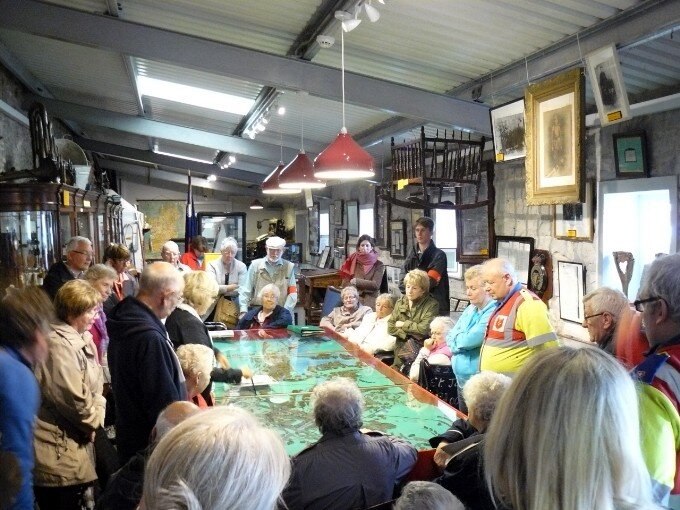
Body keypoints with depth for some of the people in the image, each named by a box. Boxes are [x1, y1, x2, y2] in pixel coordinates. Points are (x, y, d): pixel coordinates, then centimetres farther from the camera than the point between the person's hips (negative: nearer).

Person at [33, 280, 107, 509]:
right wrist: (94, 419, -6)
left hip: (73, 444, 10)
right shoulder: (60, 346, -22)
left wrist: (96, 413, 0)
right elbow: (74, 400, -23)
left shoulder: (80, 339, 10)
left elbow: (94, 385, 16)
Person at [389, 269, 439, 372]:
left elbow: (425, 329, -17)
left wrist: (403, 324, -6)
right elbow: (390, 327, 4)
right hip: (401, 348, 4)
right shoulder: (400, 302, 10)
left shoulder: (432, 305, -5)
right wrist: (410, 334, -10)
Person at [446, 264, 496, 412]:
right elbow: (450, 337, 10)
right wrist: (462, 341, -11)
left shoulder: (493, 312, -18)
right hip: (462, 381, 8)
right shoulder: (470, 309, 10)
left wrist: (456, 338, -2)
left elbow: (470, 340, -23)